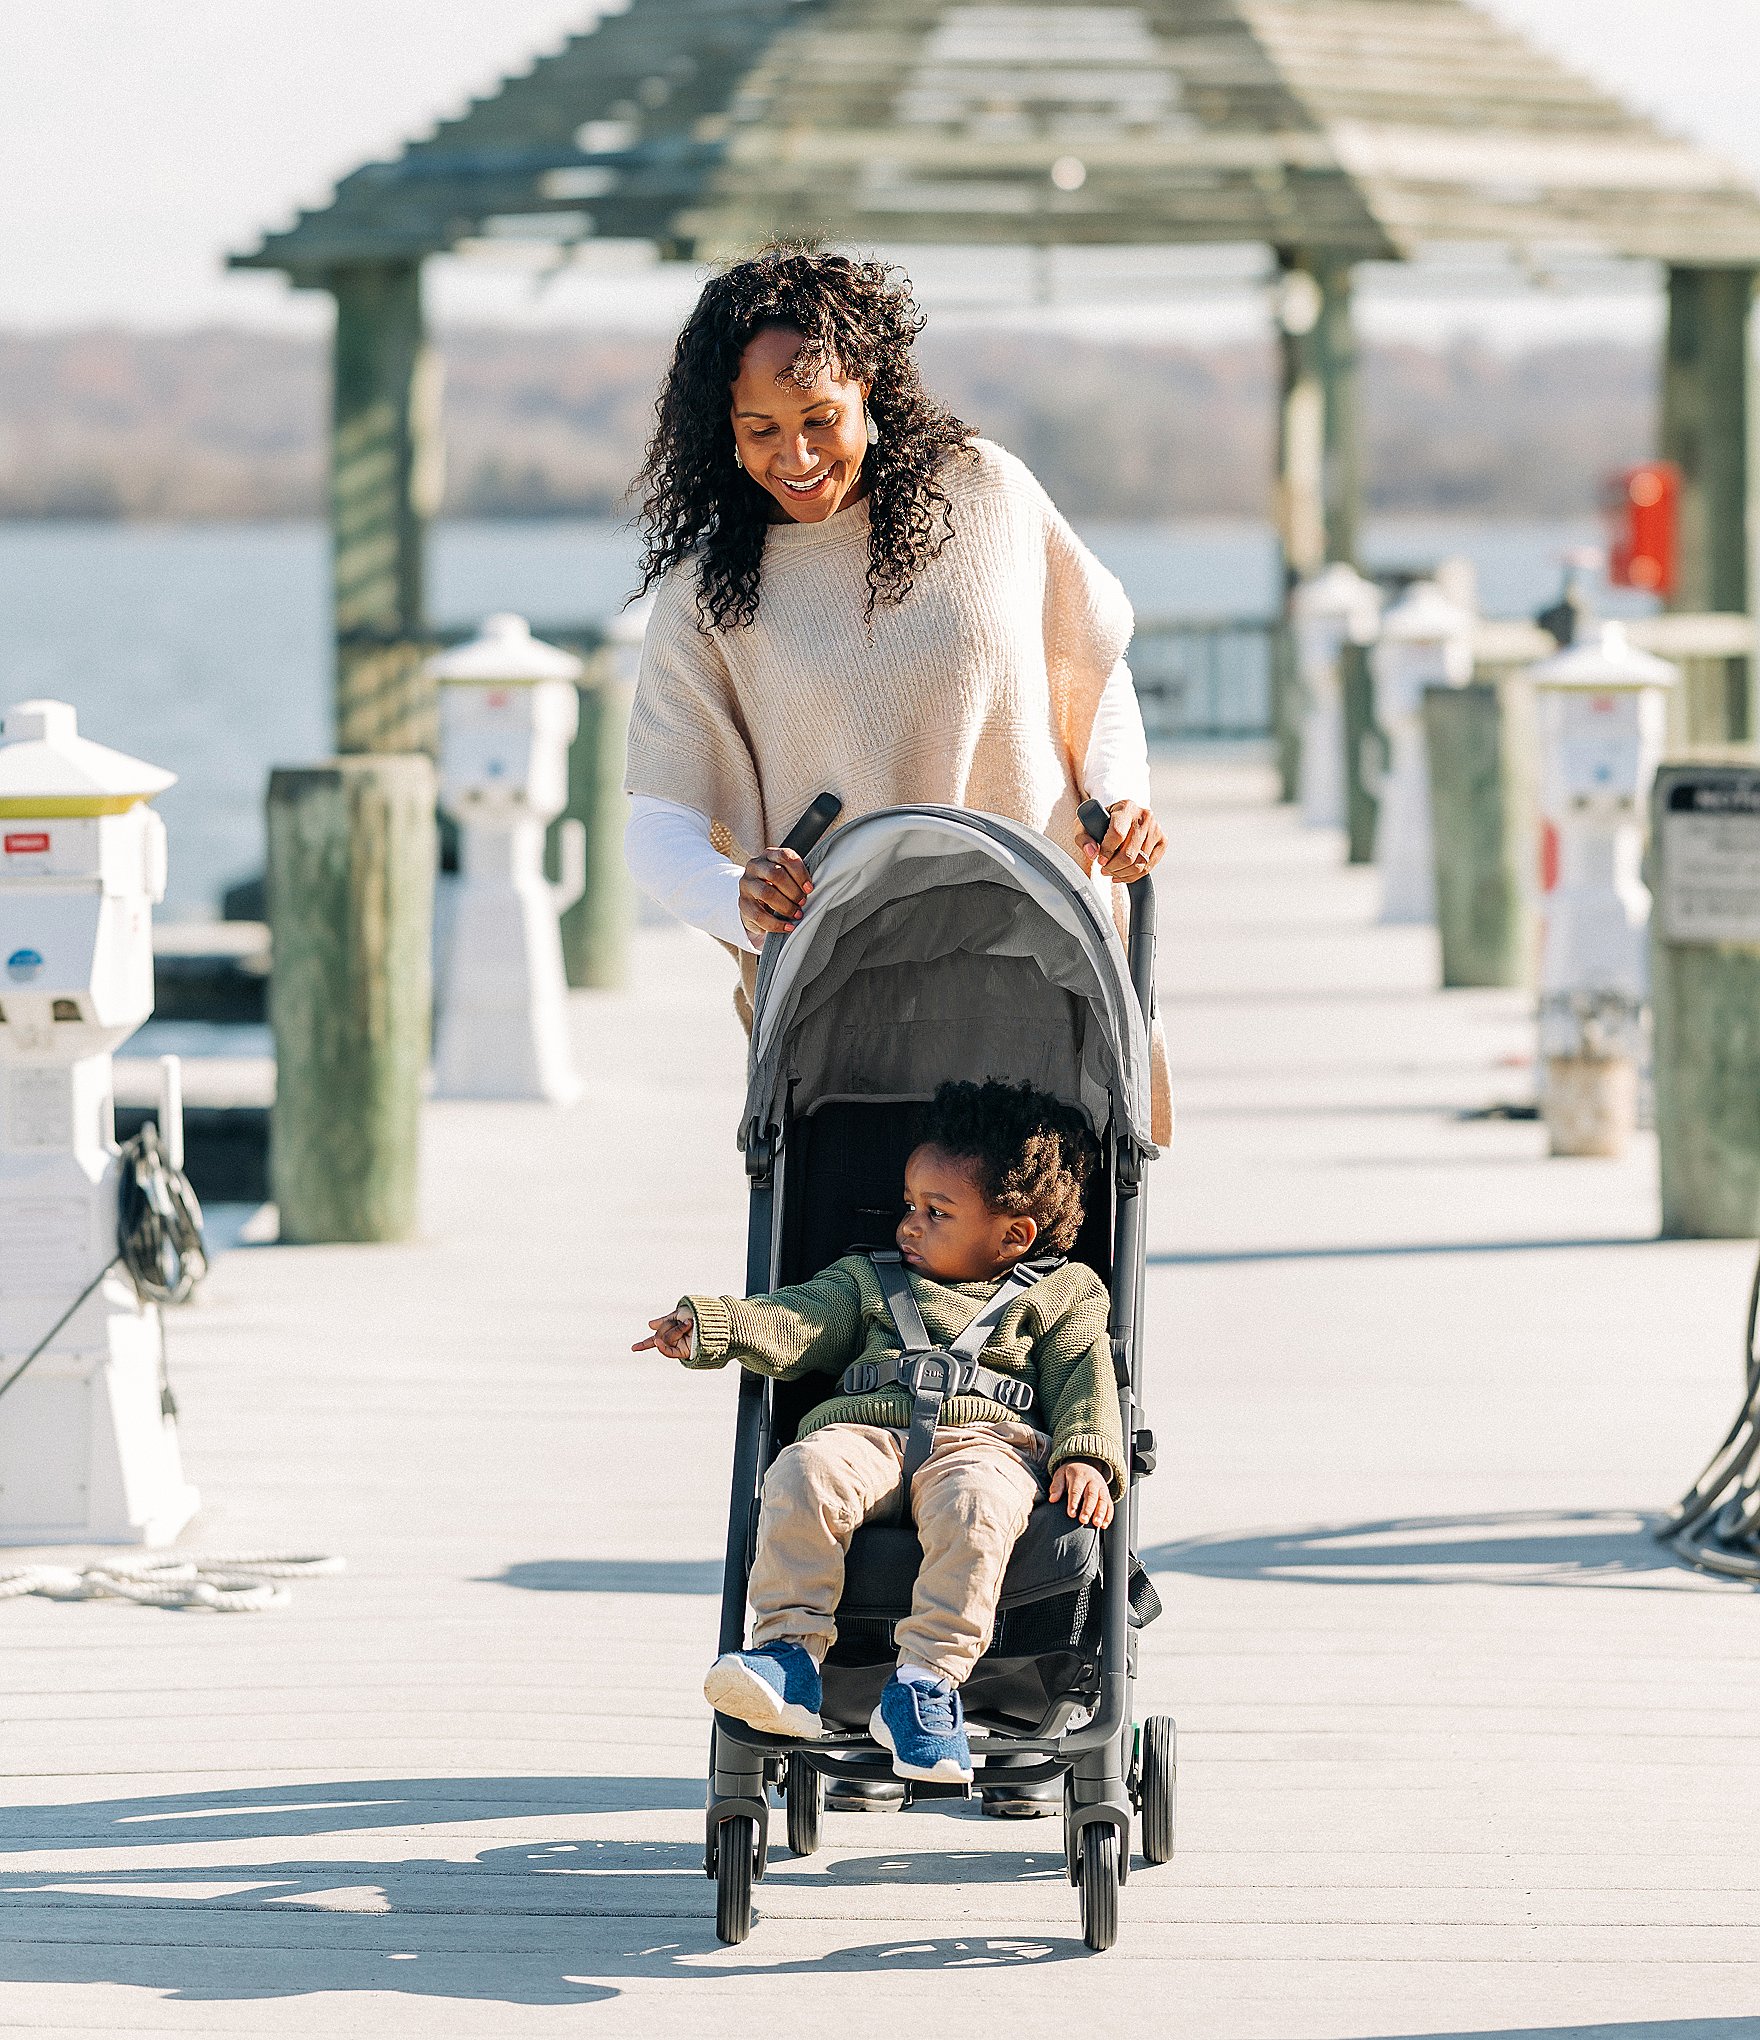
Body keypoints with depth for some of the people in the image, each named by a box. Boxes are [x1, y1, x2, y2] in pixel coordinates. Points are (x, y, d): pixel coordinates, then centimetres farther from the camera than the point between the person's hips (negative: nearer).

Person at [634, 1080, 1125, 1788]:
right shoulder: (871, 1281, 32)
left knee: (976, 1501, -40)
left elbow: (1084, 1380, 12)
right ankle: (790, 1650, -38)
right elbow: (796, 1322, 18)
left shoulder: (1059, 1296, 24)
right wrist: (709, 1325, 0)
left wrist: (1087, 1458, -8)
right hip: (869, 1433, 3)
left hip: (984, 1441, -2)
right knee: (804, 1472, -33)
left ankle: (927, 1678, -42)